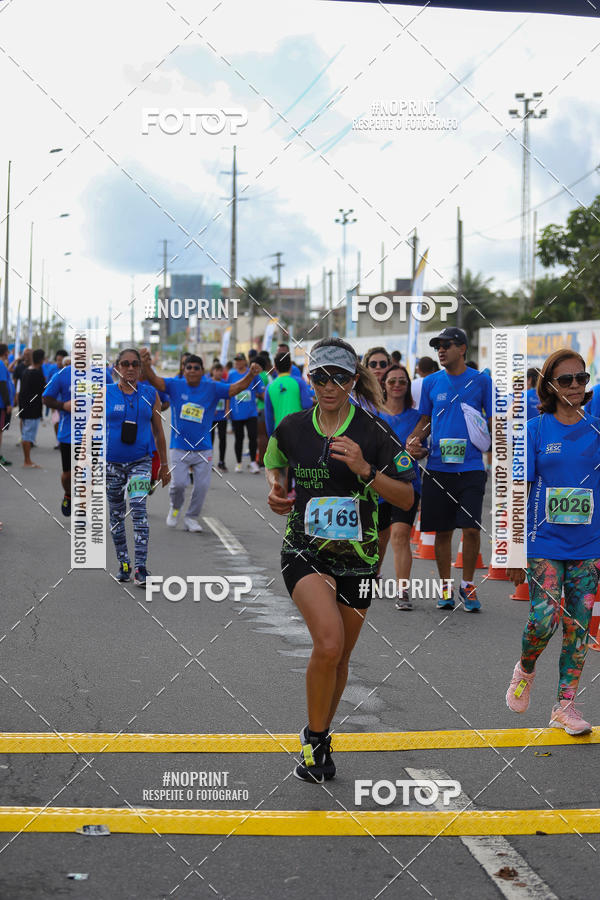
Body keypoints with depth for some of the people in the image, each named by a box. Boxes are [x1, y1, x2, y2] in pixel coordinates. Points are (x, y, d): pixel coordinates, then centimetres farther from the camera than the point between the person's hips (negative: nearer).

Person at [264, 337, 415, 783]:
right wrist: (276, 489, 0)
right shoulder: (292, 427, 0)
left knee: (339, 657, 12)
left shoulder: (374, 432, -7)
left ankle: (320, 737, 36)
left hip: (357, 556, 1)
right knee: (328, 643, -23)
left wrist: (365, 470, -20)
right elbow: (274, 465, 22)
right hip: (305, 549, -1)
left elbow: (406, 498, -6)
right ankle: (314, 737, -1)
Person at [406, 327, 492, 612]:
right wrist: (414, 439, -3)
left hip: (470, 468, -2)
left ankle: (467, 584, 9)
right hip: (437, 468, 2)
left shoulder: (481, 381, 2)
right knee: (442, 531, 6)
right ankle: (446, 587, 18)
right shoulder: (431, 382, 9)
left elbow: (494, 422, 5)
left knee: (471, 528, -7)